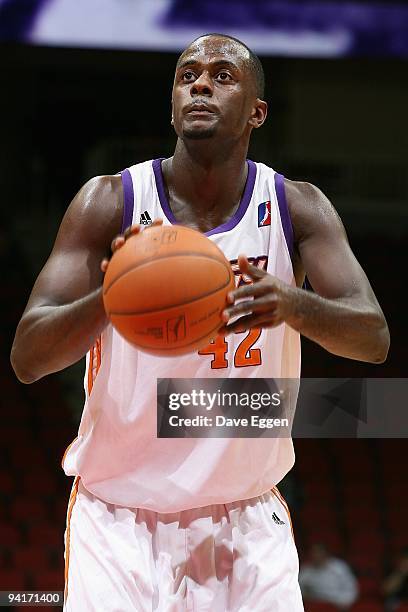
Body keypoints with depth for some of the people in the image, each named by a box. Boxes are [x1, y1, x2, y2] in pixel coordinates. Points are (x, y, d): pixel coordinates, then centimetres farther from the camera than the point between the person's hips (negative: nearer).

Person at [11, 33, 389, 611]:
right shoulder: (110, 202, -8)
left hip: (247, 518, 2)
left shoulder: (298, 209, -3)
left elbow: (375, 339, -15)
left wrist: (292, 304, -37)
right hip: (120, 515, -2)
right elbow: (26, 358, -15)